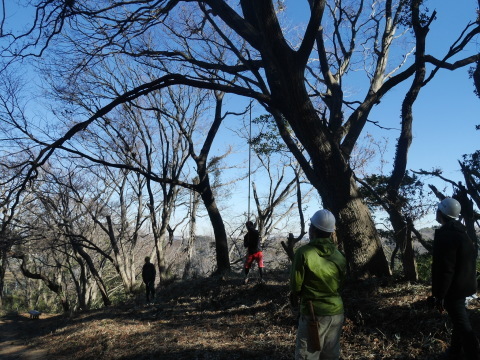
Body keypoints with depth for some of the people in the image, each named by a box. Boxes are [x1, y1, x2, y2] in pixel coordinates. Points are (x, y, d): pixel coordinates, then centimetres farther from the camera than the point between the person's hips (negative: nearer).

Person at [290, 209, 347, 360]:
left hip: (314, 313, -5)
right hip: (336, 312, 6)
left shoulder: (304, 252, -17)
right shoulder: (339, 256, -1)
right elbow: (339, 283, 10)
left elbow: (296, 285, -10)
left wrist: (296, 295, 11)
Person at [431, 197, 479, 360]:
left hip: (453, 288, -10)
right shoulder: (460, 232, 7)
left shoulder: (446, 235, -25)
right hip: (463, 285, 10)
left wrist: (439, 295, -20)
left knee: (462, 325, -2)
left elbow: (445, 269, -27)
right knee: (459, 320, 21)